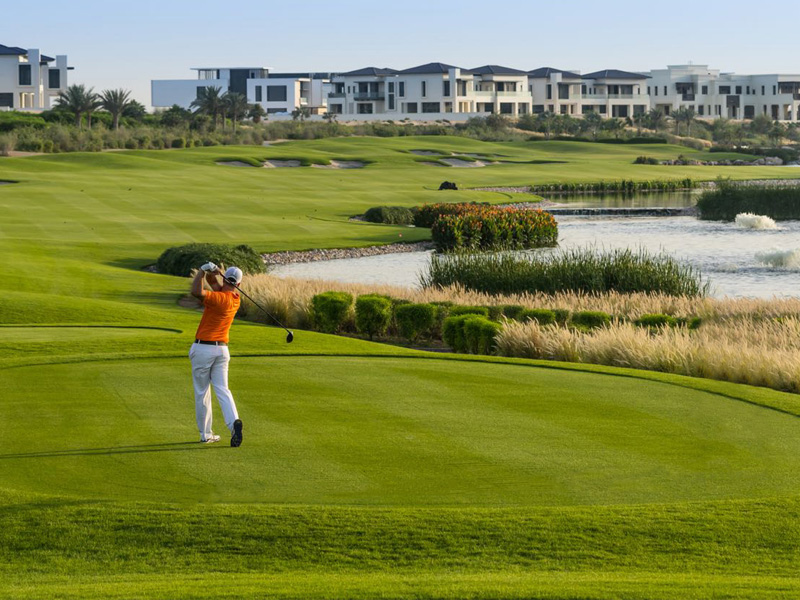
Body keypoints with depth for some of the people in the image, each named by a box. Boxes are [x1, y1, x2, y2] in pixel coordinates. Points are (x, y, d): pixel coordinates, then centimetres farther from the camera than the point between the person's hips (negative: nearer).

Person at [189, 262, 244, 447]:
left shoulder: (219, 298, -19)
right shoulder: (235, 298, 5)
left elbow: (196, 292, -34)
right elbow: (212, 281, 12)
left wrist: (203, 270, -23)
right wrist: (211, 272, -9)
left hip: (203, 348, -5)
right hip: (222, 350, 5)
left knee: (202, 392, 8)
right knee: (222, 390, 0)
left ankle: (205, 433, 13)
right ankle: (234, 421, -26)